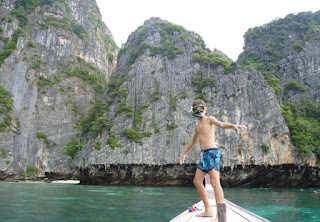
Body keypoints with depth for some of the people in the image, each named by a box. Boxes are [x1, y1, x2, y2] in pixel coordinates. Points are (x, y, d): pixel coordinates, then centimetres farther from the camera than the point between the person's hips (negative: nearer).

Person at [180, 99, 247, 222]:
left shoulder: (210, 119, 1)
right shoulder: (197, 125, 23)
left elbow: (221, 124, -19)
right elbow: (194, 141, 34)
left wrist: (234, 125, -40)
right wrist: (185, 154, 42)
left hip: (212, 152, -9)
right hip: (204, 154, 9)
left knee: (215, 183, -14)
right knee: (197, 181, 10)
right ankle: (208, 210, 17)